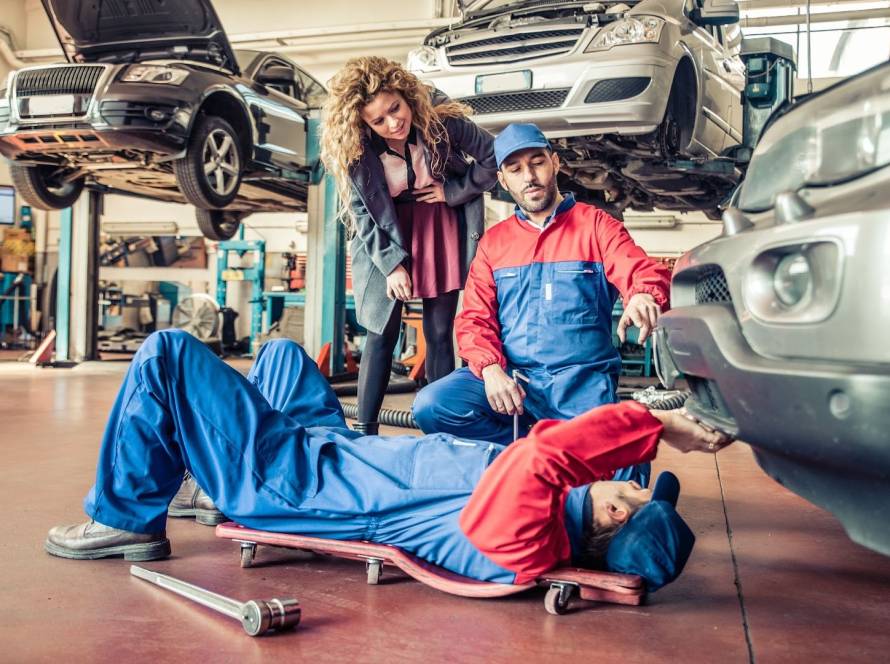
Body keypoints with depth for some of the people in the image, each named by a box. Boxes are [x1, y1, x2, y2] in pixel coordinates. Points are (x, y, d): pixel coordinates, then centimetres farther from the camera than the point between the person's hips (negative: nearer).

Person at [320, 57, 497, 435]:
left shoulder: (440, 119, -22)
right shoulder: (355, 151, -19)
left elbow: (492, 157, -11)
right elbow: (362, 213, -11)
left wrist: (453, 191, -14)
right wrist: (392, 263, -17)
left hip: (440, 227, 0)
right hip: (387, 235, 0)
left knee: (439, 333, 2)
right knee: (382, 333, -3)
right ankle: (365, 429, 5)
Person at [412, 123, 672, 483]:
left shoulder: (595, 225, 7)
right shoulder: (493, 241, 16)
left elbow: (644, 272, -9)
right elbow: (475, 317, 7)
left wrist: (644, 296, -36)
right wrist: (491, 370, -14)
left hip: (582, 381, -3)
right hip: (509, 376, 3)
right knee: (431, 405, -23)